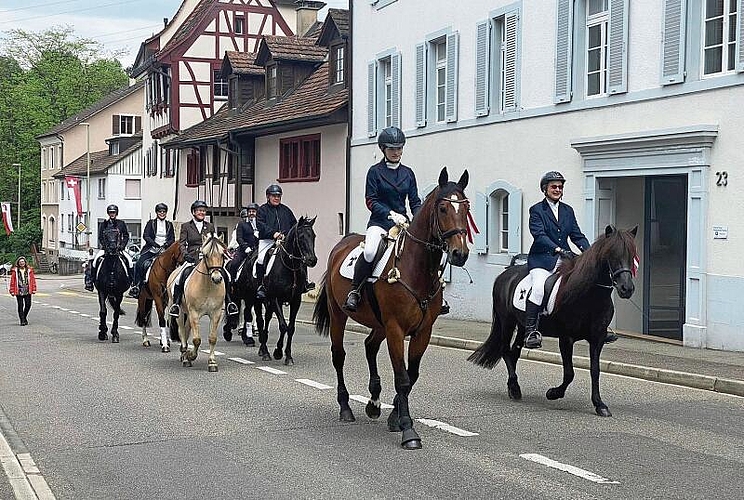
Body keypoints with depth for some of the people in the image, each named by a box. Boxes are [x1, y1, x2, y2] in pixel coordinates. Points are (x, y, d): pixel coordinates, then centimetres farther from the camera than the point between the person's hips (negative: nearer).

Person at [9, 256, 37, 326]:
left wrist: (33, 289, 2)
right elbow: (12, 281, 2)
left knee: (28, 305, 2)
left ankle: (24, 317, 26)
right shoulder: (15, 270, 2)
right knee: (20, 306, -1)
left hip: (27, 291, 2)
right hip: (19, 291, -2)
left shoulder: (29, 270, 6)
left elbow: (32, 279, 7)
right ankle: (22, 320, 4)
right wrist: (12, 291, -1)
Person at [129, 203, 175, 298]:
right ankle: (135, 285, -11)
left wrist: (166, 245, -12)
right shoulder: (151, 223, 7)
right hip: (151, 249, -1)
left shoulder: (169, 224, 14)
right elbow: (145, 236, -3)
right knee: (139, 264, -19)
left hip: (164, 250, 1)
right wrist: (156, 244, -17)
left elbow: (172, 239, 10)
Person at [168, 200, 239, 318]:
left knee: (224, 274, -22)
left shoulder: (210, 227, 17)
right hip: (192, 258, -2)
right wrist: (186, 256, -15)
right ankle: (176, 303, -24)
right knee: (185, 273, -32)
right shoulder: (186, 226, 10)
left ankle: (228, 301, -11)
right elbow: (182, 244, 3)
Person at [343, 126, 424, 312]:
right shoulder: (375, 171, 2)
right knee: (370, 251, -33)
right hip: (379, 222, -4)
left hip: (402, 222, 4)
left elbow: (415, 202, 13)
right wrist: (391, 214, -17)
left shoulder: (408, 173, 13)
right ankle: (354, 291, -17)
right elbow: (371, 201, -4)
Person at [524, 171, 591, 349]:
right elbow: (539, 235, -14)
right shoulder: (537, 210, 0)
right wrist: (558, 249, -28)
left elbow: (577, 235, 15)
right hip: (542, 259, -5)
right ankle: (530, 330, -26)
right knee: (539, 287, -29)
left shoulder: (568, 210, 17)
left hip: (564, 259, 5)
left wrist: (589, 252, -4)